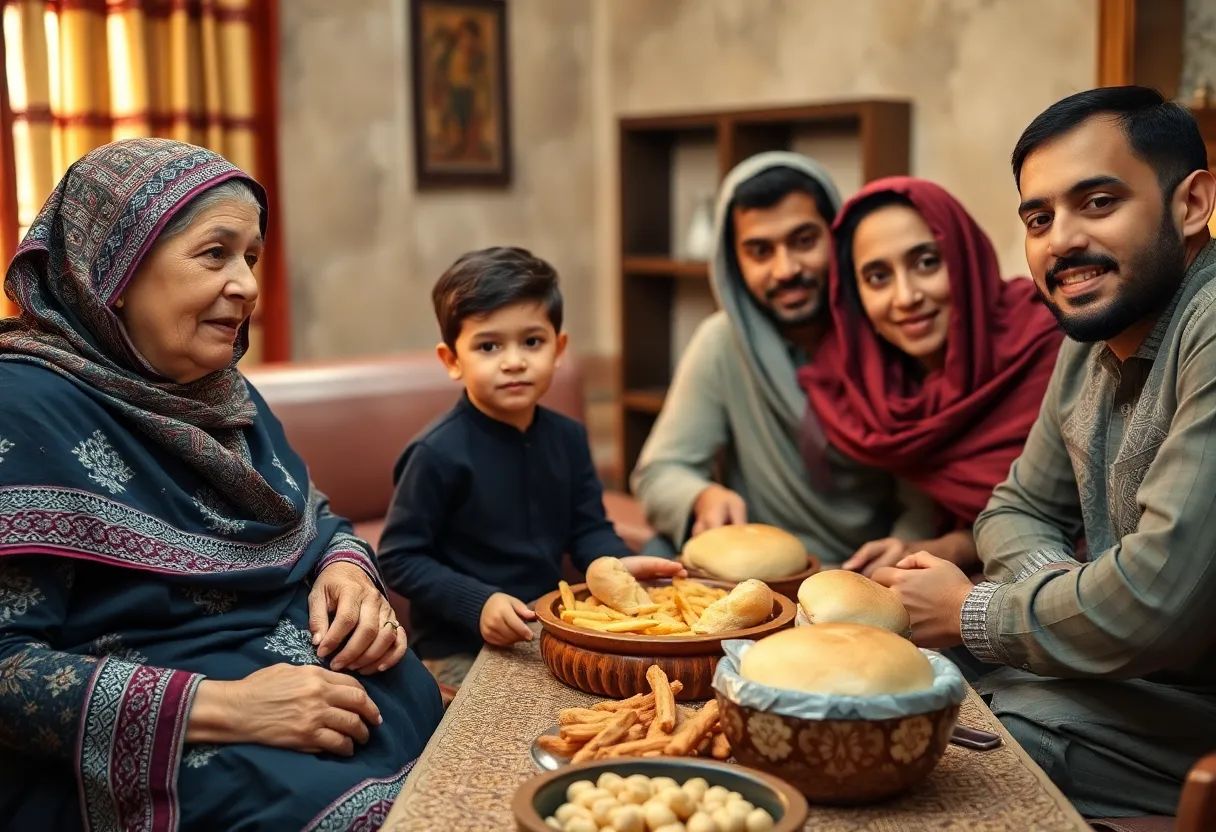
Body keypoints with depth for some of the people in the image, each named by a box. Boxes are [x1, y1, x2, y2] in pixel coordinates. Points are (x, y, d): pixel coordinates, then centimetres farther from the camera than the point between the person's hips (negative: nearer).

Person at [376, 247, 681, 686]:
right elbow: (399, 558, -13)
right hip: (460, 649, -6)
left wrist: (618, 563, -10)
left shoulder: (567, 437, 2)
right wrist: (478, 604, -23)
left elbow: (588, 528, 10)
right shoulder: (440, 452, -17)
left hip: (550, 631, 6)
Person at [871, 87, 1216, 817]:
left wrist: (968, 614, -11)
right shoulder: (1091, 339, 6)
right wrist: (1057, 588, -9)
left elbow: (1157, 600, -29)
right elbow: (1020, 510, 15)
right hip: (1122, 675, 8)